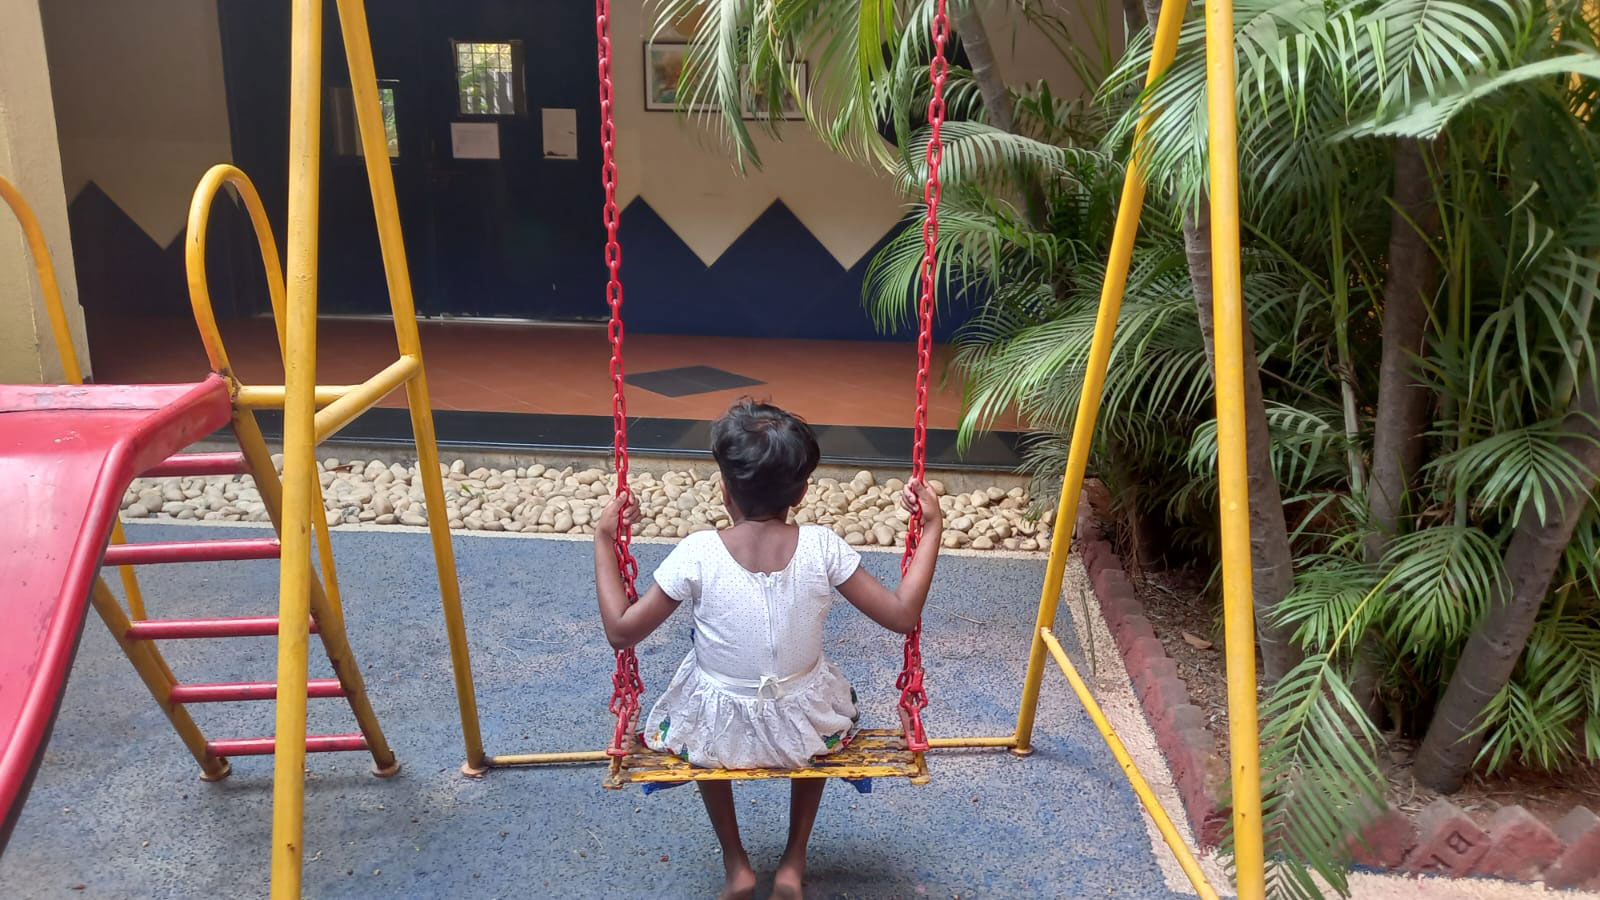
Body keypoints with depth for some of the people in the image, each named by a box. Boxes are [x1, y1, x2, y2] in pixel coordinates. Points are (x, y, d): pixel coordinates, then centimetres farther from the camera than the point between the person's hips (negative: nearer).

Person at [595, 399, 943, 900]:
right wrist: (931, 528, -7)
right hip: (803, 726, 1)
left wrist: (604, 541, -6)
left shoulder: (697, 554, -21)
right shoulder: (822, 548, -19)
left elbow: (621, 632, -14)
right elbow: (902, 615, -13)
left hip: (717, 731, 0)